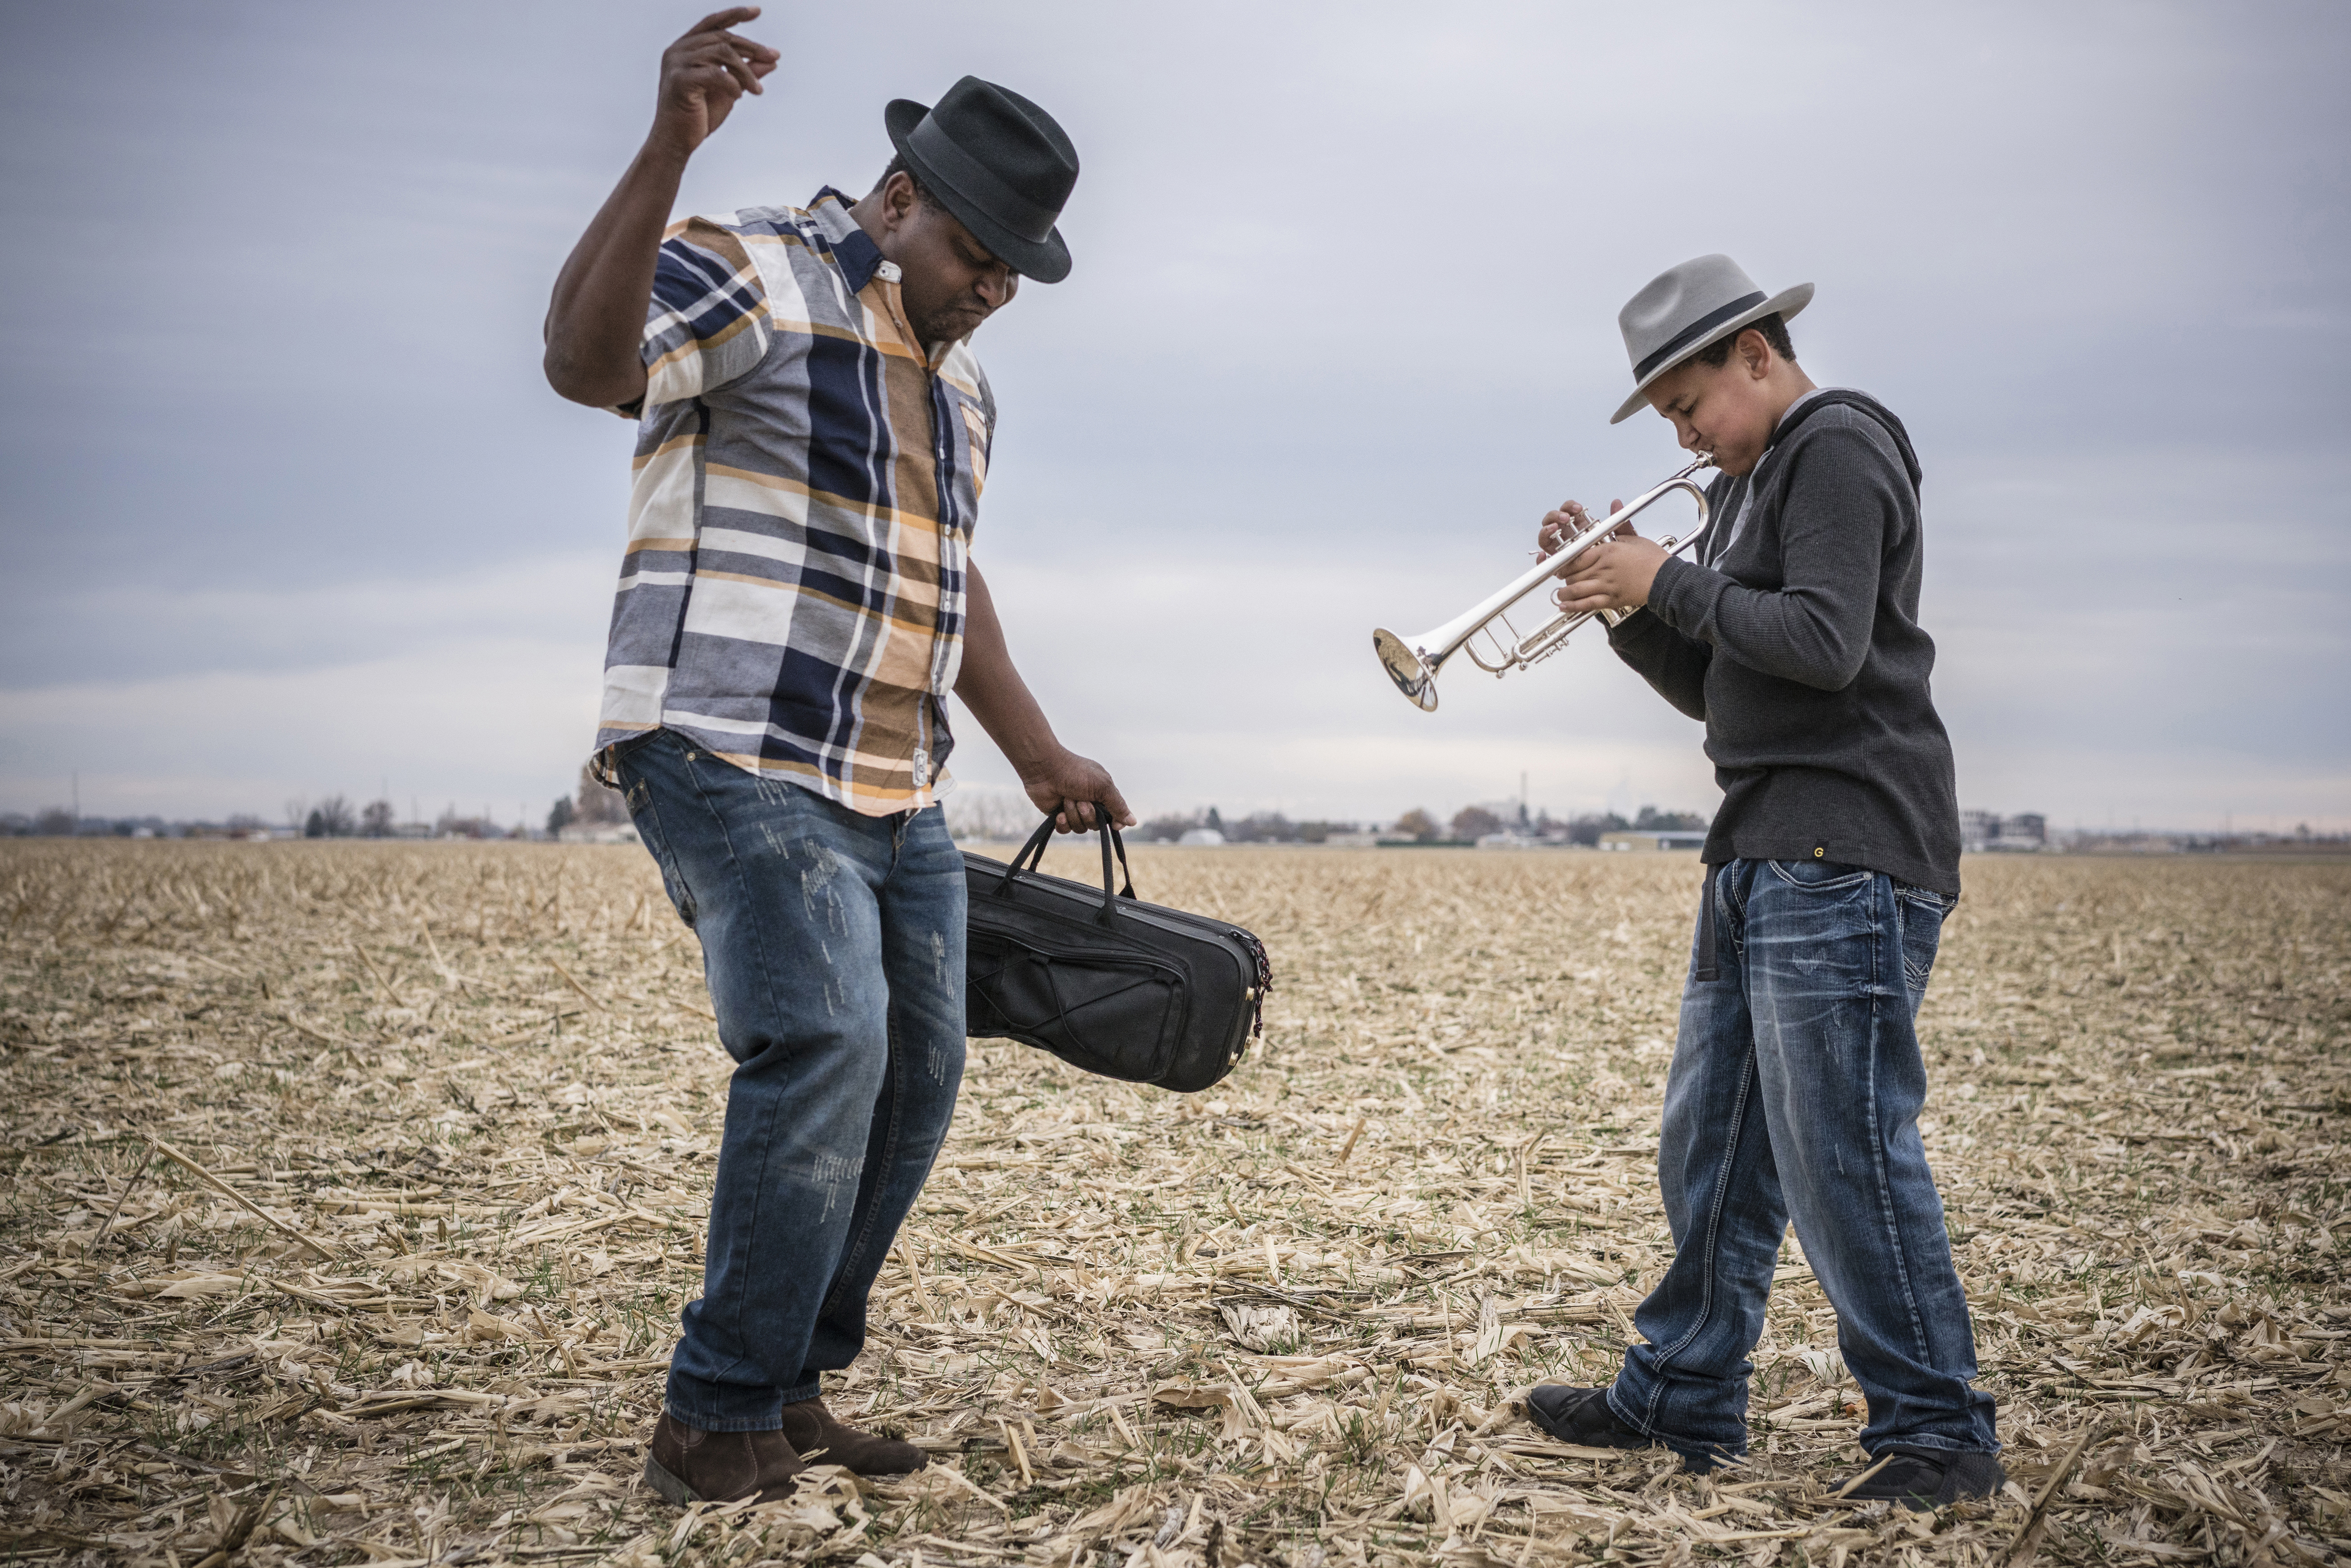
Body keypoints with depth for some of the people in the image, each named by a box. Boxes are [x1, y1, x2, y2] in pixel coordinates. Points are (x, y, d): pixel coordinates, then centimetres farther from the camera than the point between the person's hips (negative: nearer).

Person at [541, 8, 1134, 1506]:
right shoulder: (755, 274, -6)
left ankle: (791, 1385, 19)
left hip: (897, 797, 9)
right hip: (734, 762, -9)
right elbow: (587, 359, -27)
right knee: (825, 1048, -21)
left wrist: (1042, 755, 29)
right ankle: (717, 1424, -10)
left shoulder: (957, 374, 20)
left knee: (915, 1078, 7)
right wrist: (671, 147, -40)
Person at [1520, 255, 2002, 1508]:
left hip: (1845, 861, -10)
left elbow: (1826, 642, -19)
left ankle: (1937, 1432, 1)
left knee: (1844, 1150, -9)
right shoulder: (1752, 484, 23)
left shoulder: (1839, 450, -6)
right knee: (1711, 1147, 12)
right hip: (1765, 854, 10)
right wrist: (1627, 598, 8)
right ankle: (1683, 1398, 21)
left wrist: (1671, 581, -10)